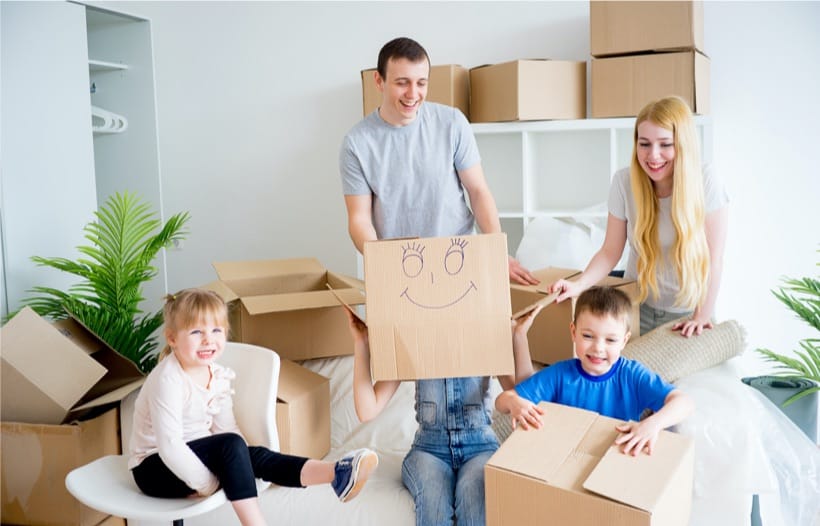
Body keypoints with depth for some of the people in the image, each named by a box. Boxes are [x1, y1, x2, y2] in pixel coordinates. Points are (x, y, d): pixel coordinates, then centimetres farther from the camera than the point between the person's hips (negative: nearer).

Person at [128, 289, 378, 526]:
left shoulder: (218, 375, 0)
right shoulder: (168, 381, -25)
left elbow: (226, 427, 3)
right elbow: (169, 447, -29)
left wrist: (243, 462, -13)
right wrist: (205, 484, -24)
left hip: (195, 455, 7)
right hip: (155, 467, -7)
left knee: (256, 456, -19)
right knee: (231, 446, -31)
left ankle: (336, 474, -33)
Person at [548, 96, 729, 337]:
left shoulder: (706, 182, -19)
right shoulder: (624, 181, -14)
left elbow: (713, 258, -15)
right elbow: (610, 251, -10)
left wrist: (703, 315, -14)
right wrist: (579, 284, -25)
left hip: (689, 311, -1)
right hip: (639, 307, 1)